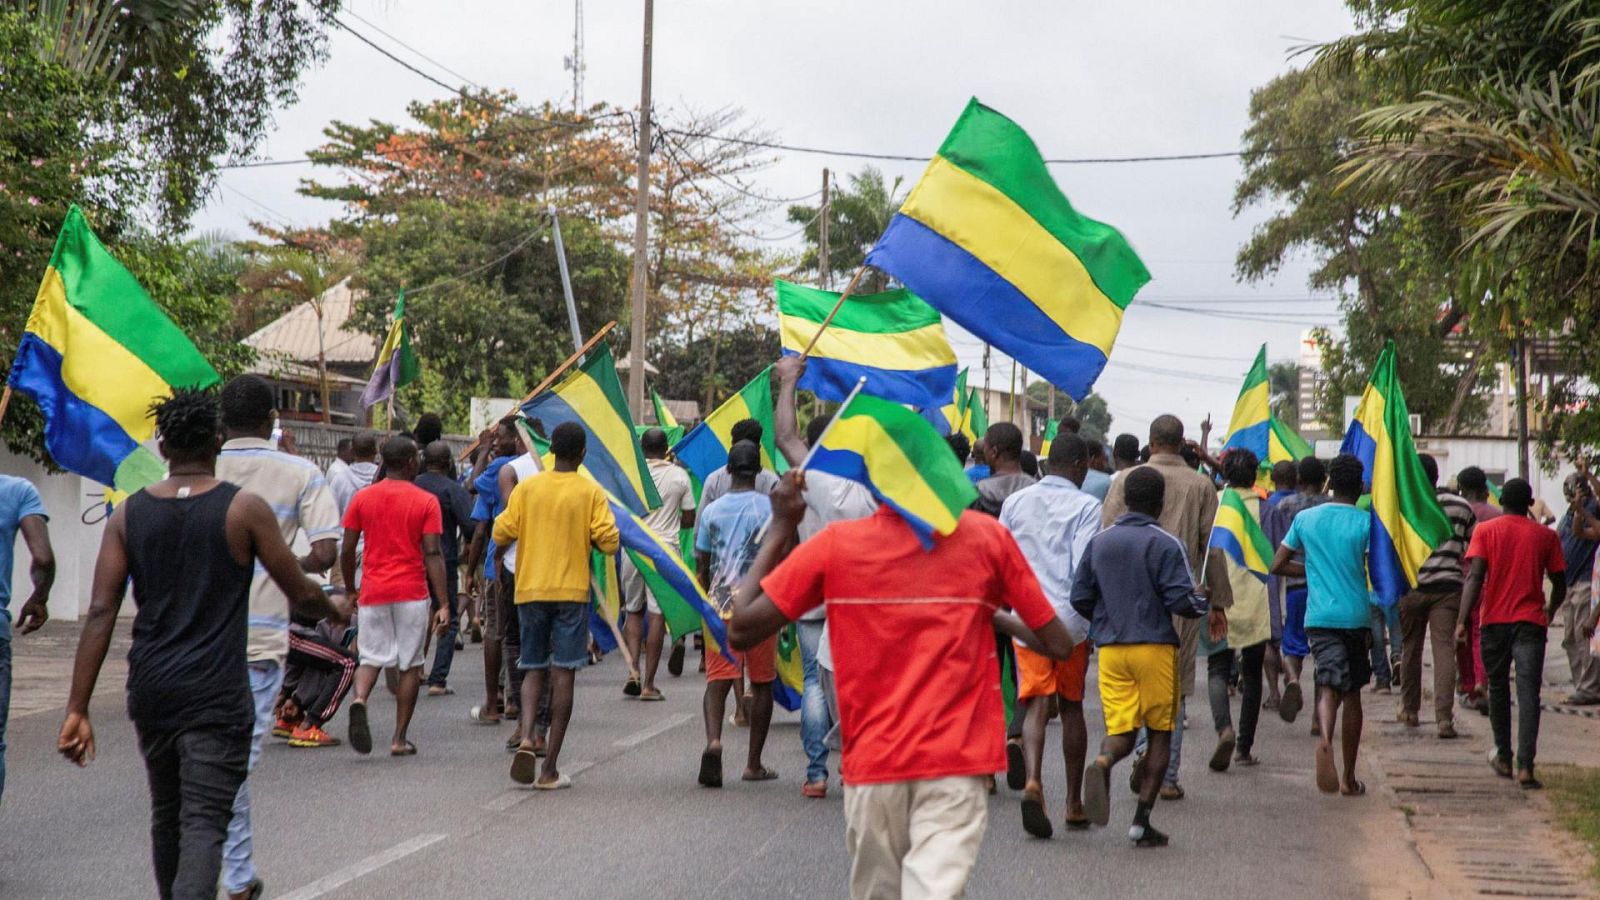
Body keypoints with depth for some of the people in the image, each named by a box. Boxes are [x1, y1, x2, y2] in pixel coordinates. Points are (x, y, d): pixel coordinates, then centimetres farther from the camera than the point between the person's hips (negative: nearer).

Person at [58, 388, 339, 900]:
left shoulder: (128, 515, 3)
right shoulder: (245, 509, -6)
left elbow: (100, 615, -3)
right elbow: (301, 595, 1)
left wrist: (78, 710, -3)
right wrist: (335, 611, 24)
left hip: (150, 690, 4)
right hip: (216, 695, -4)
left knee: (166, 815, 21)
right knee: (204, 824, -8)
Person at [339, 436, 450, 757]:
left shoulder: (361, 498, 4)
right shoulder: (426, 502, -3)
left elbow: (347, 551, 4)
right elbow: (433, 554, -9)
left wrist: (350, 592, 17)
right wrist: (443, 604, -9)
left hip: (372, 593, 2)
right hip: (411, 593, -2)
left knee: (372, 657, 9)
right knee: (410, 664, 7)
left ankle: (360, 700, -23)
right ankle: (399, 738, 7)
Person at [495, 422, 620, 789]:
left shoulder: (527, 488, 1)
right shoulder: (590, 492, -4)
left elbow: (501, 534, -1)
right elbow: (609, 542, -8)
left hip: (530, 590, 2)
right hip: (572, 591, -2)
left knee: (534, 669, 14)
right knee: (563, 675, 0)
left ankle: (526, 738, -12)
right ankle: (550, 769, -1)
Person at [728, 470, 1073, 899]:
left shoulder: (835, 544, -3)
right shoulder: (987, 537, -2)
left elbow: (740, 631, 0)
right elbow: (1058, 644, 1)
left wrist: (780, 529, 6)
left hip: (872, 762, 1)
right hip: (958, 760, -1)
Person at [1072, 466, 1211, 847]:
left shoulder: (1099, 542, 6)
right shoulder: (1166, 545, -9)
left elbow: (1080, 597, 8)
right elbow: (1181, 601, -14)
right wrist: (1204, 600, 8)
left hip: (1110, 648, 4)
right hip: (1155, 647, -4)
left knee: (1121, 729, 7)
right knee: (1159, 732, 8)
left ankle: (1102, 763, -30)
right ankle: (1142, 820, 3)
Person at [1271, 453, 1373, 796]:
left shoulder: (1305, 519, 5)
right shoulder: (1366, 522, -3)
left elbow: (1277, 565, 9)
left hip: (1319, 616, 1)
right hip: (1356, 615, -1)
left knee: (1330, 686, -8)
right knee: (1352, 693, 11)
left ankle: (1325, 738, -42)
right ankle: (1349, 778, 18)